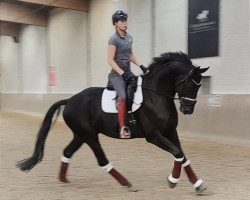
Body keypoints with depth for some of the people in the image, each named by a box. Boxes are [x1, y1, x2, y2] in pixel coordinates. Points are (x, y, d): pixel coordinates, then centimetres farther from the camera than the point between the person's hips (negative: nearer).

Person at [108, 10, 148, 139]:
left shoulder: (129, 38, 14)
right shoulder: (114, 39, -8)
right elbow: (110, 61, -13)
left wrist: (141, 66, 9)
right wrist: (123, 74, -20)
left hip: (128, 72, 7)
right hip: (117, 74, -7)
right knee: (123, 97, -27)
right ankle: (122, 128, -22)